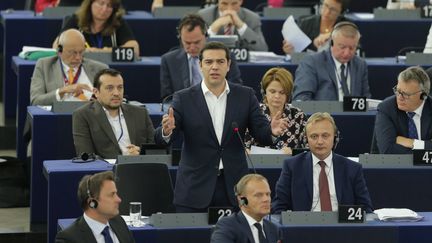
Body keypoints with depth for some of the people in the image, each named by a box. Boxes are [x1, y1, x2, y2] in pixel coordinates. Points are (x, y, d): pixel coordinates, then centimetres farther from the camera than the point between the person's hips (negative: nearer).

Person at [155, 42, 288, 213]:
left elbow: (261, 133, 2)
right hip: (195, 190, -1)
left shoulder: (245, 96, 5)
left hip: (233, 189, 1)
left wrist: (273, 131, -22)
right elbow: (160, 138, -6)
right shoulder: (184, 99, 0)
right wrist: (166, 131, -30)